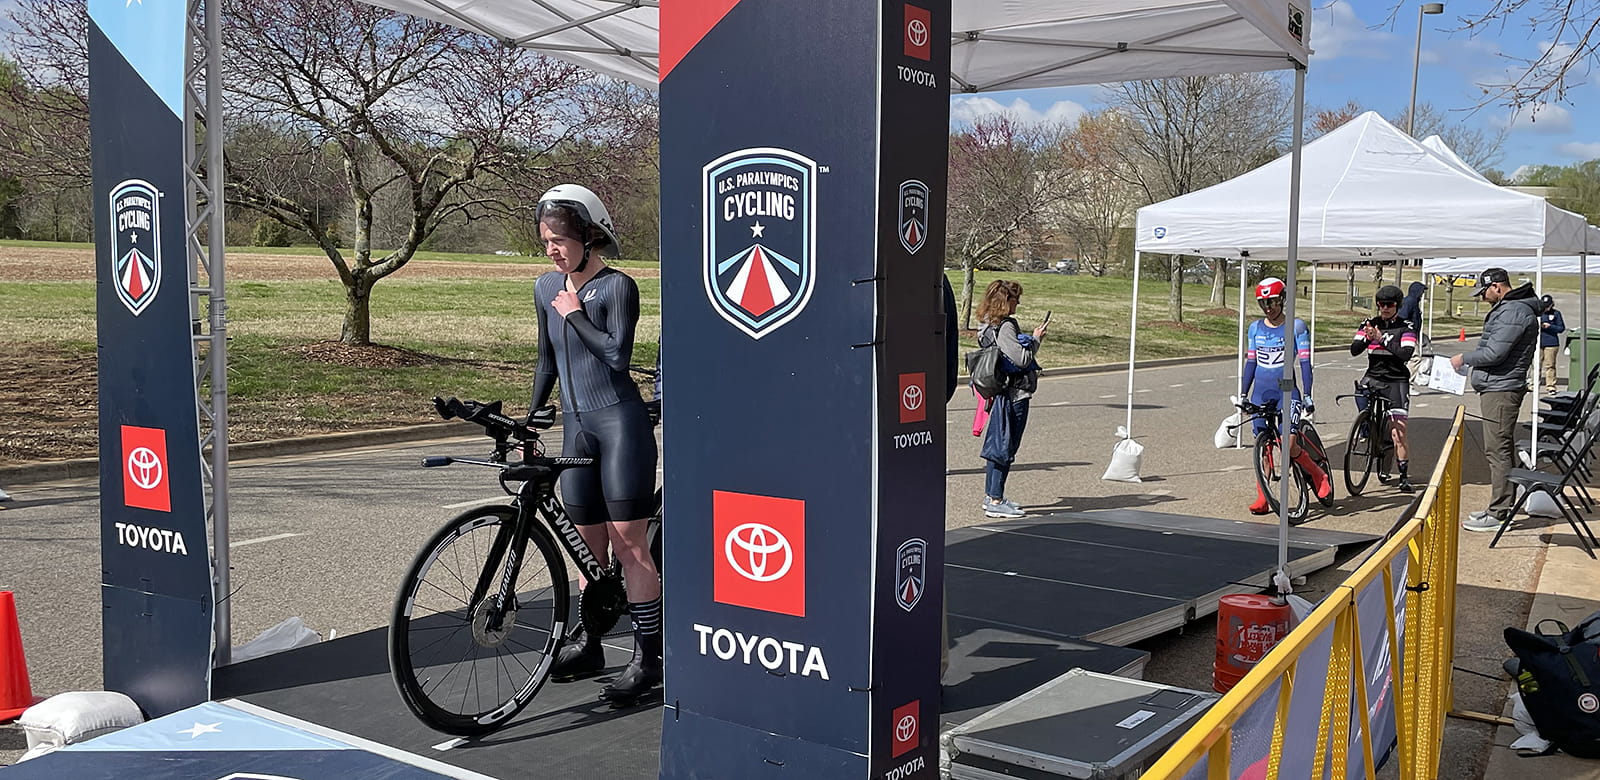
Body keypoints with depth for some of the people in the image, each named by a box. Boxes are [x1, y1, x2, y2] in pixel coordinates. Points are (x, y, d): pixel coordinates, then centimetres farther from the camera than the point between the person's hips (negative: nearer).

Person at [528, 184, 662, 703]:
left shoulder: (616, 286, -7)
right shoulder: (546, 288, 13)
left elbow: (617, 353, -19)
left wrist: (574, 314, -11)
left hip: (619, 421, -6)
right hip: (576, 425, 6)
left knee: (628, 540, -7)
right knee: (589, 543, 11)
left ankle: (648, 656, -2)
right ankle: (588, 645, 23)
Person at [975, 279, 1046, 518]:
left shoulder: (989, 326, 11)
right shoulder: (1005, 327, -19)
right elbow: (1022, 359, -22)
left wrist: (1030, 339, 14)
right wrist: (1035, 339, -8)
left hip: (1001, 393, 10)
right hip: (1014, 395, -10)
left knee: (997, 446, 16)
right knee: (1005, 448, -5)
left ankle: (991, 496, 25)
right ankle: (995, 501, -2)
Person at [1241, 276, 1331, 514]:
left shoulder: (1296, 326, -2)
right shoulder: (1256, 328, 9)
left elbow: (1305, 362, -4)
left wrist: (1307, 396, -11)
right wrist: (1243, 395, 10)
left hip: (1286, 392, -4)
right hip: (1260, 394, 4)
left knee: (1288, 445, -15)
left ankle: (1319, 475, 11)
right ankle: (1262, 498, 11)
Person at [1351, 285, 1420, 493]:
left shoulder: (1407, 327, -1)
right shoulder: (1369, 324, 6)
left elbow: (1406, 353, -16)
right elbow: (1354, 350, -4)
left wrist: (1382, 339, -21)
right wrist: (1367, 338, -22)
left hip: (1396, 381, -4)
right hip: (1373, 377, 4)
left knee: (1398, 433, -8)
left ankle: (1404, 477, 1)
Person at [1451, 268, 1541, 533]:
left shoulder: (1513, 312, -16)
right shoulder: (1507, 309, 18)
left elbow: (1494, 353, -21)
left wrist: (1464, 359, -7)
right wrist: (1469, 361, 11)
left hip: (1501, 391, -11)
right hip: (1497, 388, 11)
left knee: (1498, 451, -9)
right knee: (1501, 451, 15)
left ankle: (1499, 513, -6)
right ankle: (1504, 505, 23)